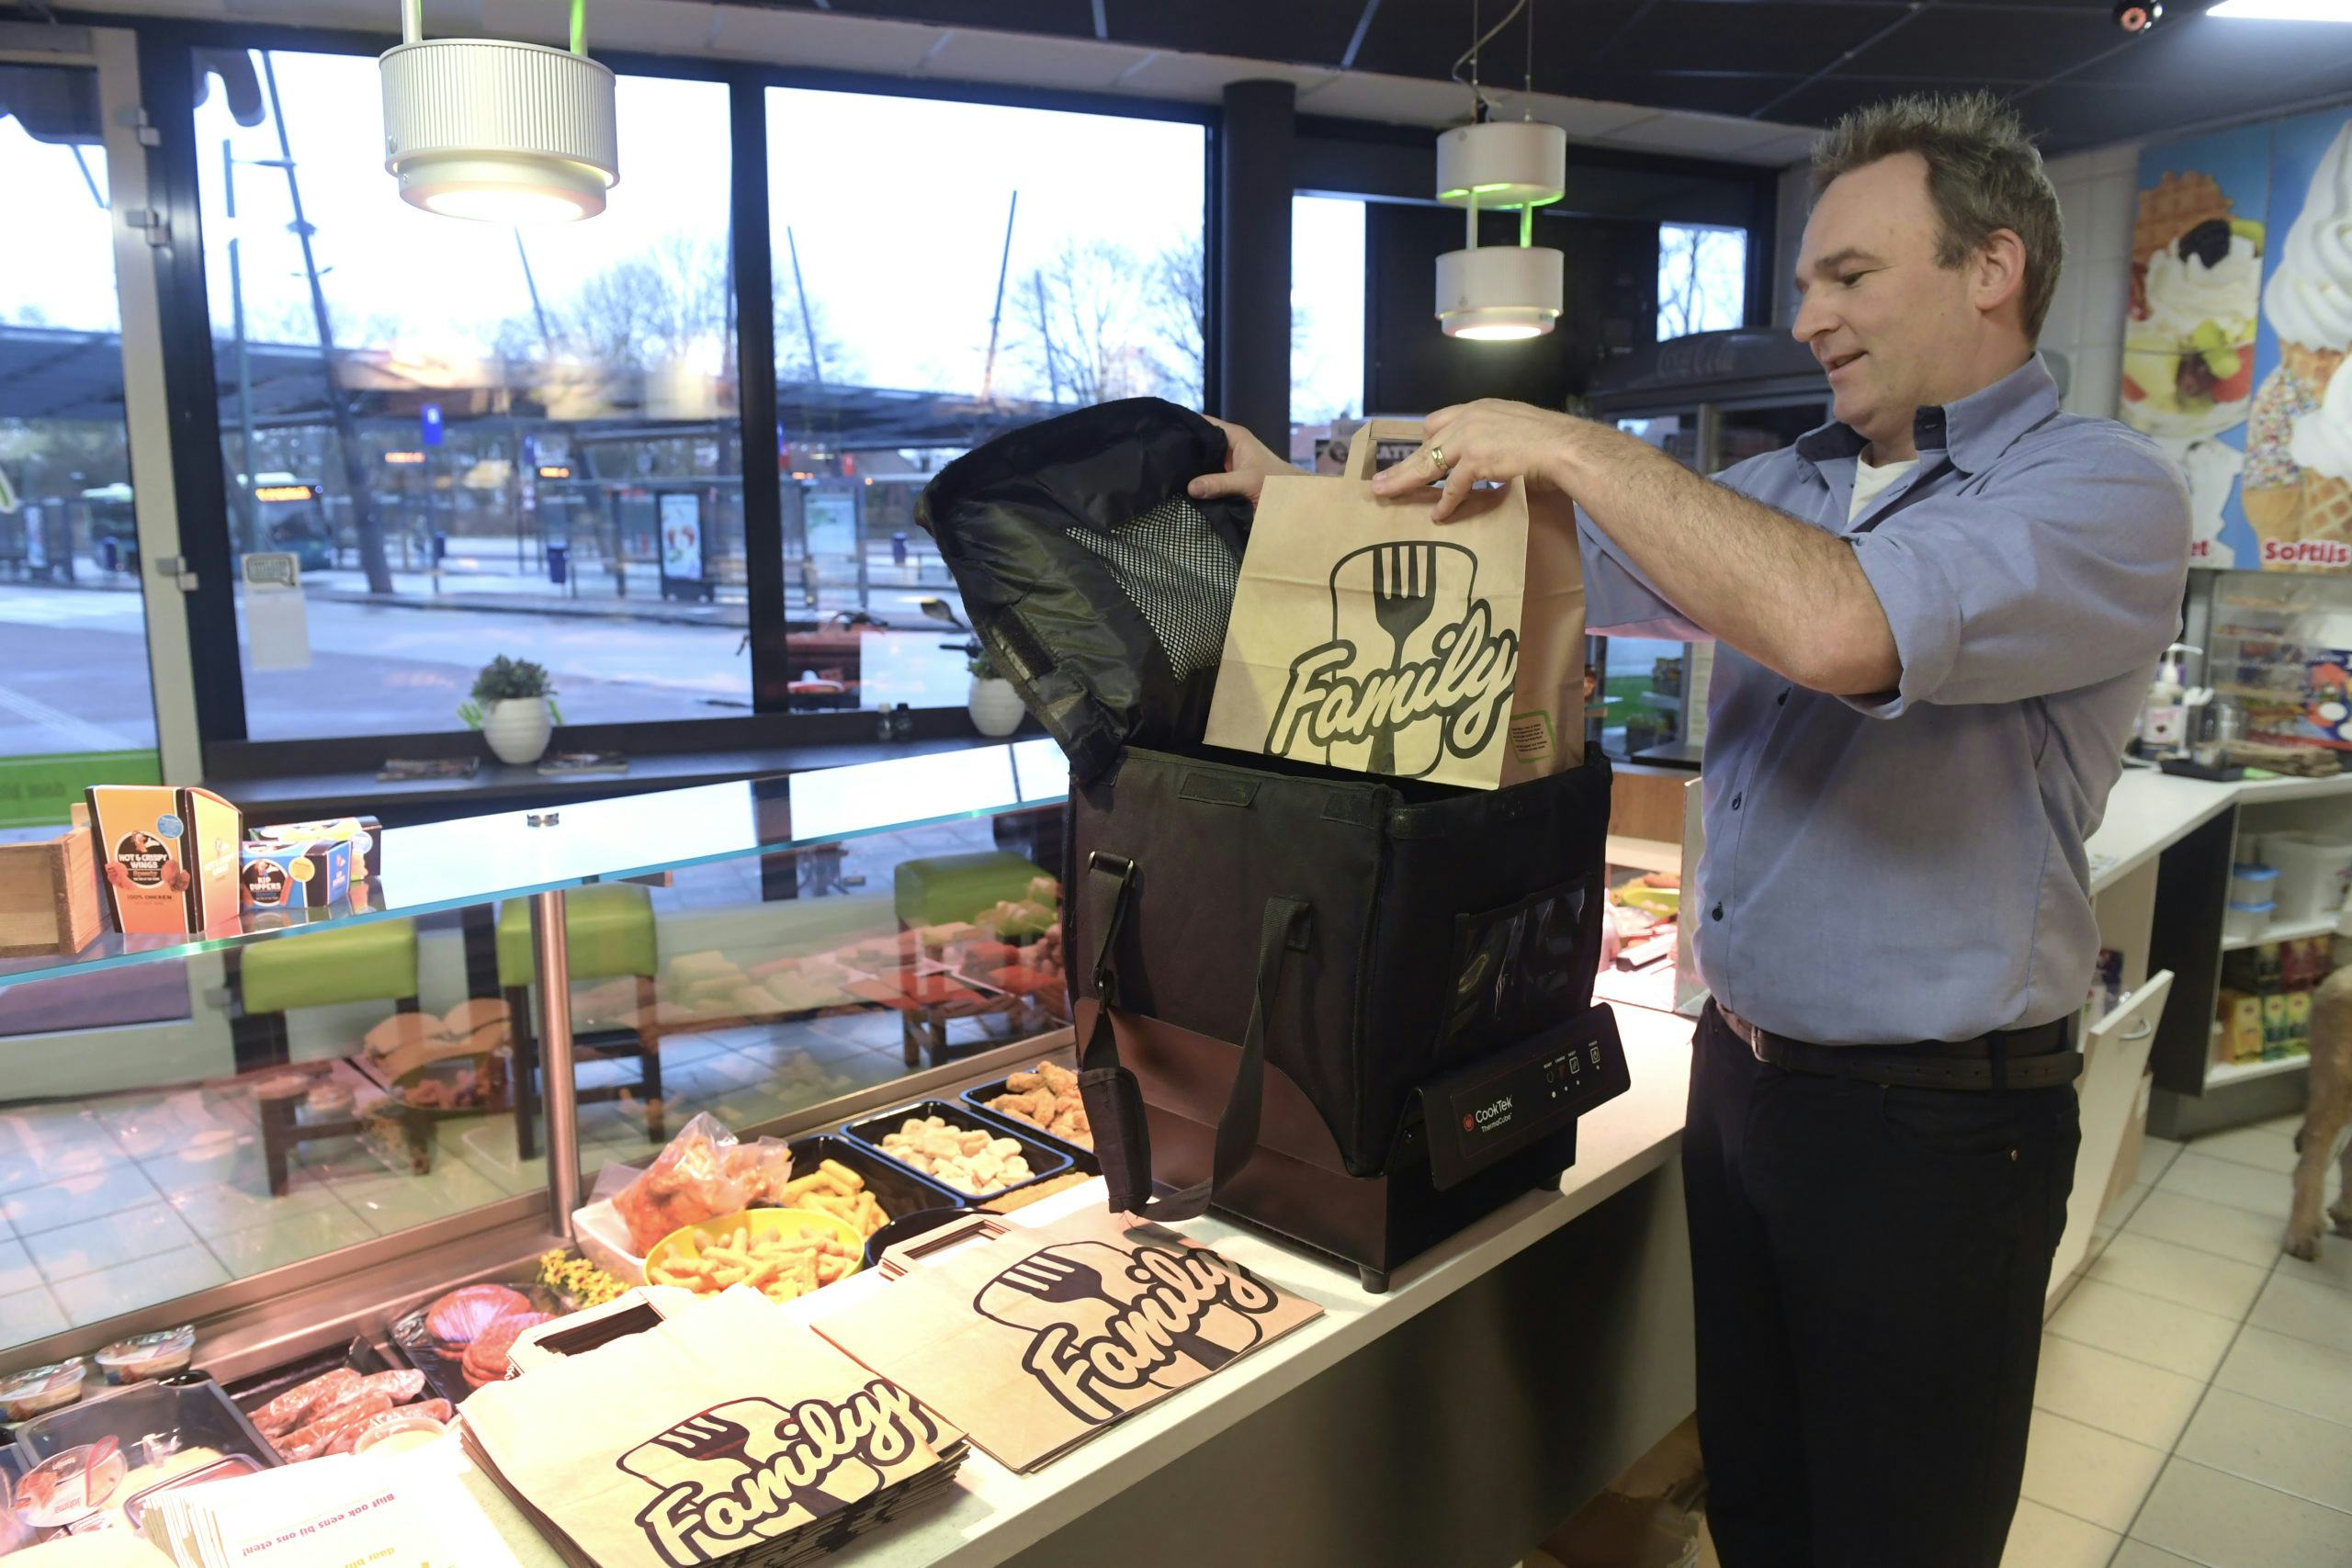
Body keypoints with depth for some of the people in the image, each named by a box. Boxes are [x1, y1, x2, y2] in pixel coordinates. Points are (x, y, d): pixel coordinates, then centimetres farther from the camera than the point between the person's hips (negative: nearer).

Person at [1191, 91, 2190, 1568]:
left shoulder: (2103, 491, -14)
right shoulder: (1781, 491, 9)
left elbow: (1837, 630, -33)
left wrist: (1574, 445, -25)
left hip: (1934, 1125, -6)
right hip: (1740, 1074, 6)